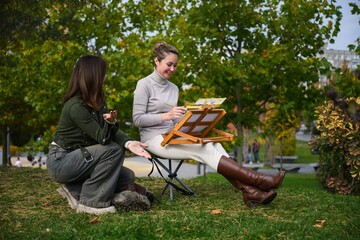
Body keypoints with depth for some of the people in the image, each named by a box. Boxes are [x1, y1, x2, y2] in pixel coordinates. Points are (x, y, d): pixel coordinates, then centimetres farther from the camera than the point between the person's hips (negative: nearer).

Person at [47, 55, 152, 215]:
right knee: (113, 150, -24)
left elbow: (112, 131, -5)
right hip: (60, 162, -9)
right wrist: (110, 123, -46)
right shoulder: (75, 106, -24)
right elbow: (102, 138, -25)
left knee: (127, 177, 4)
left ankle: (74, 190, 8)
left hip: (76, 157, 9)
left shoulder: (97, 101, 3)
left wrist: (128, 143, -25)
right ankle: (91, 202, -15)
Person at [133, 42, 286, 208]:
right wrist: (167, 116, -23)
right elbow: (138, 119, -11)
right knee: (205, 150, -26)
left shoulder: (173, 88, 17)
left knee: (213, 145, -21)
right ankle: (259, 180, -33)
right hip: (155, 139, -6)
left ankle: (249, 191, -37)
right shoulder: (145, 85, -4)